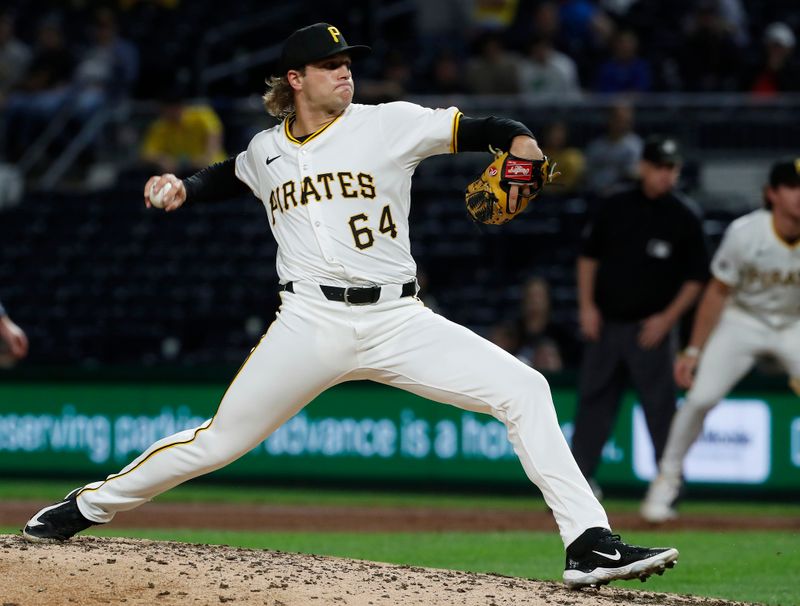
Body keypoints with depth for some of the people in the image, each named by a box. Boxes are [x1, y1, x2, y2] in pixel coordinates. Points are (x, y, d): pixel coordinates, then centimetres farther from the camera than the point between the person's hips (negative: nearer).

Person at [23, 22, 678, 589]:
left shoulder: (389, 124, 2)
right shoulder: (267, 149, 12)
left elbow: (476, 129, -3)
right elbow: (231, 176, 34)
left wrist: (519, 140, -24)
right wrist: (184, 188, 15)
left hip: (396, 321, -1)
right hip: (309, 326, 1)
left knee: (524, 389, -18)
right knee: (216, 443, 2)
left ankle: (590, 544, -18)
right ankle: (89, 506, 24)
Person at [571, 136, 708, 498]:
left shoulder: (684, 218, -3)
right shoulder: (616, 207, 4)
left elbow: (695, 278, -1)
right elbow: (589, 256, 11)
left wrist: (668, 317, -11)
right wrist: (587, 305, 2)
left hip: (651, 328, -3)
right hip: (606, 323, 3)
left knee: (660, 407, -4)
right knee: (593, 400, 6)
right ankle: (579, 479, 12)